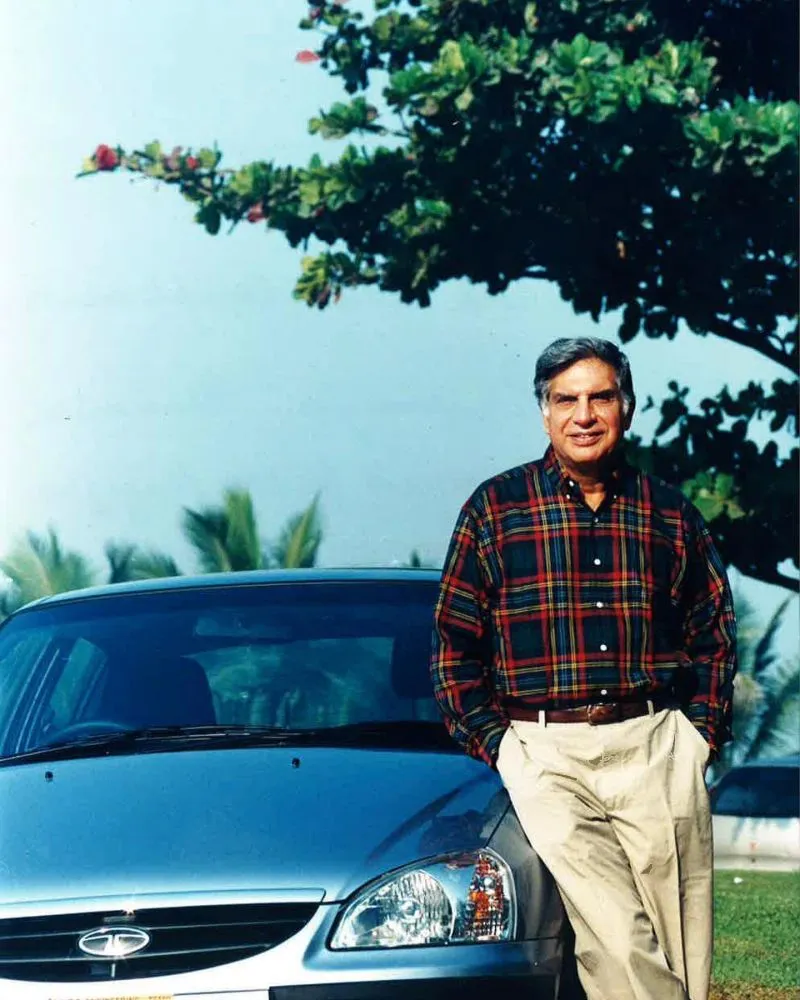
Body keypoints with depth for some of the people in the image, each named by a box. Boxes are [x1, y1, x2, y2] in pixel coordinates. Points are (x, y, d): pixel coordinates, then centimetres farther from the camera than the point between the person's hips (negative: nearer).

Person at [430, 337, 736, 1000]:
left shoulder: (671, 515, 14)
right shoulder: (495, 508, 9)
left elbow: (714, 633, 19)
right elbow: (454, 643, 9)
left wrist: (700, 733, 6)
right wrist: (494, 743, 0)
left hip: (658, 748, 2)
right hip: (545, 754, -2)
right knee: (618, 944, -15)